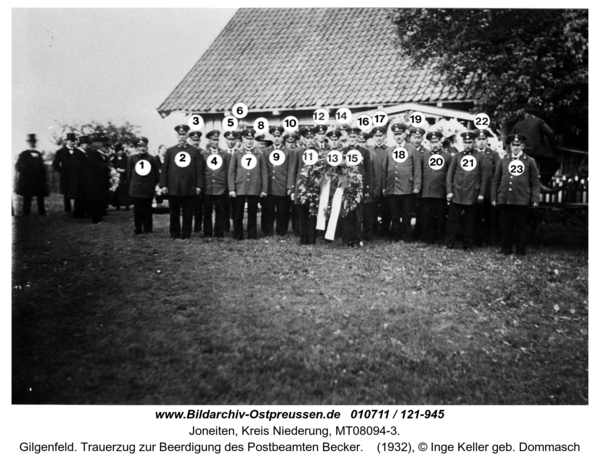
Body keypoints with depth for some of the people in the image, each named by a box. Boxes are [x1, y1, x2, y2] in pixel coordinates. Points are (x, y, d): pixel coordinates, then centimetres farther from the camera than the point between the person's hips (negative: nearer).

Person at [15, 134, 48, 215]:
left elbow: (42, 168, 14)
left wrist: (44, 180, 8)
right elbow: (18, 167, -1)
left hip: (39, 181, 4)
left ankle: (42, 214, 9)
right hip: (27, 182, -4)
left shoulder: (39, 154, 13)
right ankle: (26, 214, 5)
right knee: (27, 199, 0)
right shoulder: (24, 154, 0)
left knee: (41, 199, 4)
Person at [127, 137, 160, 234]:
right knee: (137, 210, 1)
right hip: (135, 189, 0)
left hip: (148, 190, 0)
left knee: (147, 210, 4)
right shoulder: (132, 158, 4)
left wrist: (154, 185, 7)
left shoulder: (153, 159, 2)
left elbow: (157, 175, 8)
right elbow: (129, 174, 10)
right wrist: (131, 185, 9)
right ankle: (137, 230, 10)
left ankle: (148, 230, 12)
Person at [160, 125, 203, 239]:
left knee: (188, 213, 3)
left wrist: (199, 185, -2)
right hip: (173, 188, 1)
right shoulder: (170, 151, 9)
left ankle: (186, 234, 11)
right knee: (174, 213, 6)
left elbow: (200, 169, 4)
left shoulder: (195, 151, 7)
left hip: (189, 188, -1)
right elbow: (164, 169, 7)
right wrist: (163, 185, 0)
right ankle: (174, 234, 14)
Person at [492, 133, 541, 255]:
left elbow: (535, 182, 4)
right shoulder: (503, 161, 11)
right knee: (505, 226, 5)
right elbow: (496, 181, 12)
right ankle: (506, 249, 15)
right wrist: (494, 198, 7)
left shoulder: (530, 161, 6)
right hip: (504, 199, 2)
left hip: (522, 200, -2)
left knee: (521, 226, 3)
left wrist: (535, 199, -4)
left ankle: (521, 250, 12)